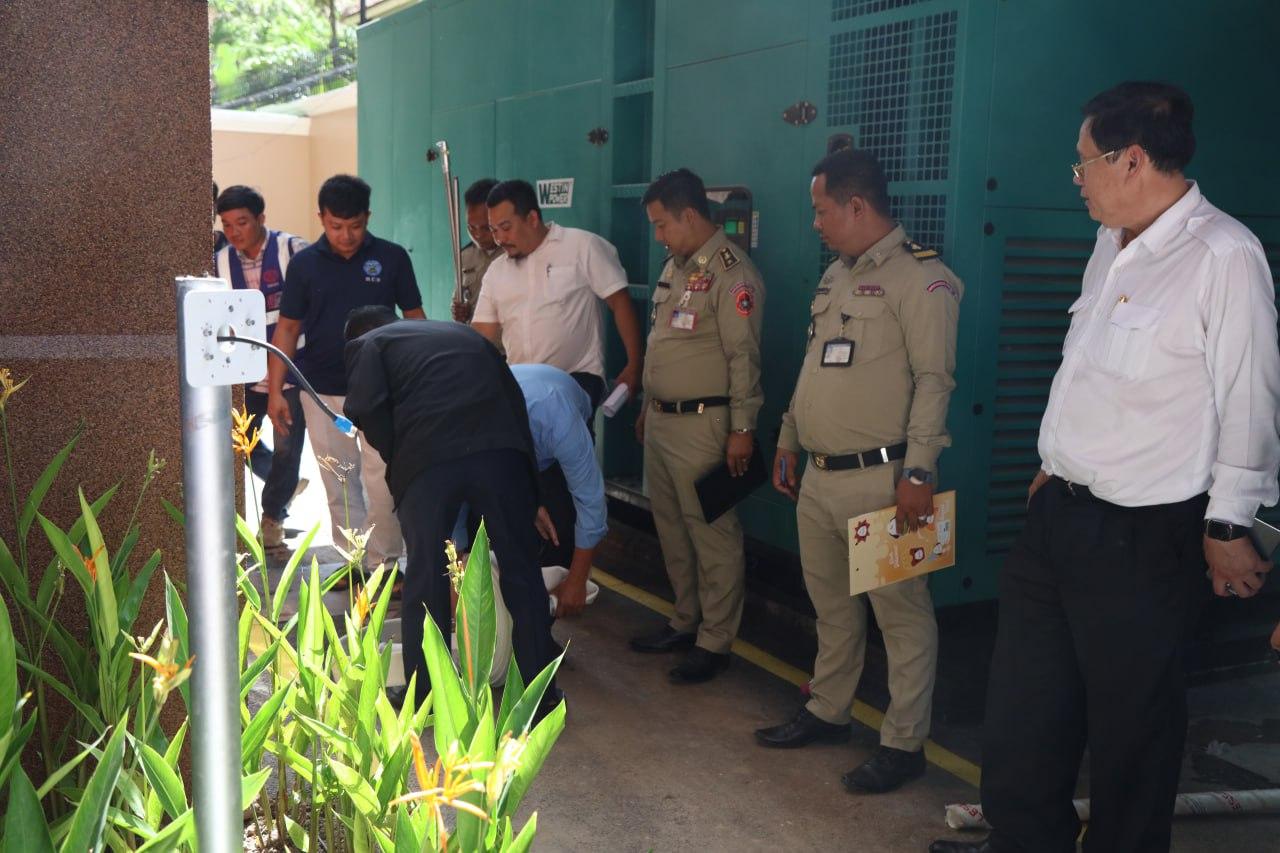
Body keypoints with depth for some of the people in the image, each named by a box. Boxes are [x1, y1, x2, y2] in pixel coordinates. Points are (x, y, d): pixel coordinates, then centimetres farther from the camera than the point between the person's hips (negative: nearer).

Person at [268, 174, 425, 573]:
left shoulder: (391, 257, -2)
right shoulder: (304, 264, 1)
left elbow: (414, 319, 4)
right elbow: (287, 330, 5)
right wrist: (275, 391, 0)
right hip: (322, 391, 2)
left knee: (383, 478, -2)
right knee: (339, 480, 9)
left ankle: (384, 560, 10)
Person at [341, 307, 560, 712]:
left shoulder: (366, 344, 21)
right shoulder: (464, 333, 34)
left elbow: (366, 408, -1)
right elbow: (513, 395, 24)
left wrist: (396, 457, 14)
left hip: (427, 458, -3)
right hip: (502, 449, 3)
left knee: (425, 578, 11)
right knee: (521, 573, 13)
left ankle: (426, 696, 21)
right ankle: (539, 692, 20)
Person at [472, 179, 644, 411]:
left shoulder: (583, 246, -5)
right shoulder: (496, 271, 11)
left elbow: (620, 303, -5)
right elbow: (482, 337, 9)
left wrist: (635, 365, -10)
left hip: (577, 379, -5)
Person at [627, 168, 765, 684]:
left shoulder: (732, 273, -14)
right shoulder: (675, 266, 15)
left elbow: (743, 356, -18)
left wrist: (742, 428, -20)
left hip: (701, 425, -9)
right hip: (661, 422, 9)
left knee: (713, 535, -2)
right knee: (672, 529, 16)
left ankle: (714, 642, 8)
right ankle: (685, 622, 30)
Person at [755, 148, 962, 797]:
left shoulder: (920, 277, -12)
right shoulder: (837, 275, 17)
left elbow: (934, 380, -18)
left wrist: (918, 472, -22)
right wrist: (789, 440, 22)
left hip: (879, 480, -9)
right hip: (819, 476, 9)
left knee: (901, 611, 1)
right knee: (831, 603, 19)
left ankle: (904, 744, 13)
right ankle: (827, 712, 34)